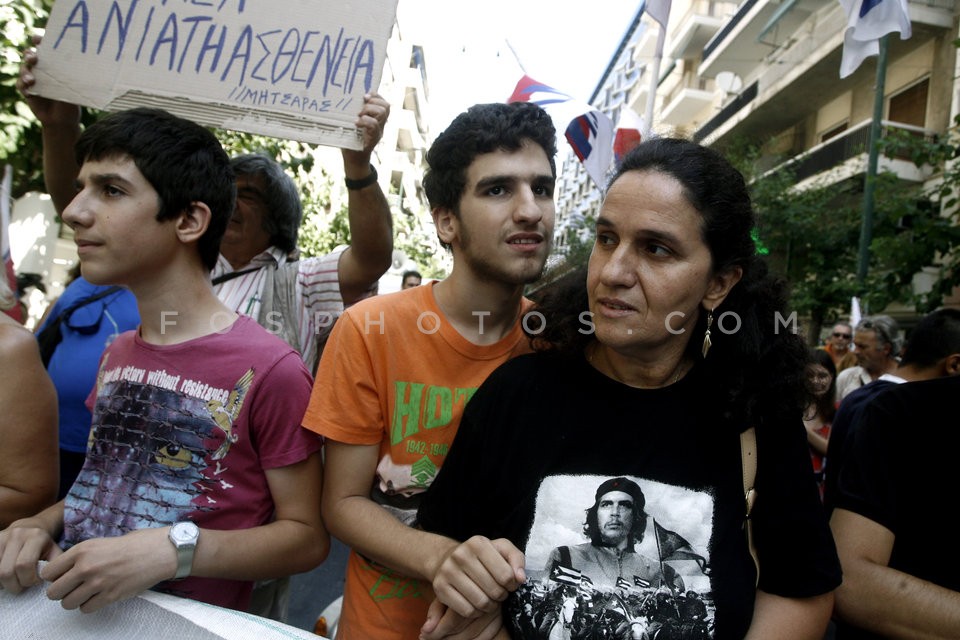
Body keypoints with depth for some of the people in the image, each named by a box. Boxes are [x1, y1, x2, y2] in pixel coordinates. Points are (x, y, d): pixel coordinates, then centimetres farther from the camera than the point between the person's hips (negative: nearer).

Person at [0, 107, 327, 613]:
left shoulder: (268, 370, -16)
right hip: (67, 607, 5)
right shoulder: (117, 353, 8)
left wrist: (175, 550, -21)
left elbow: (308, 536, -11)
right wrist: (43, 523, 1)